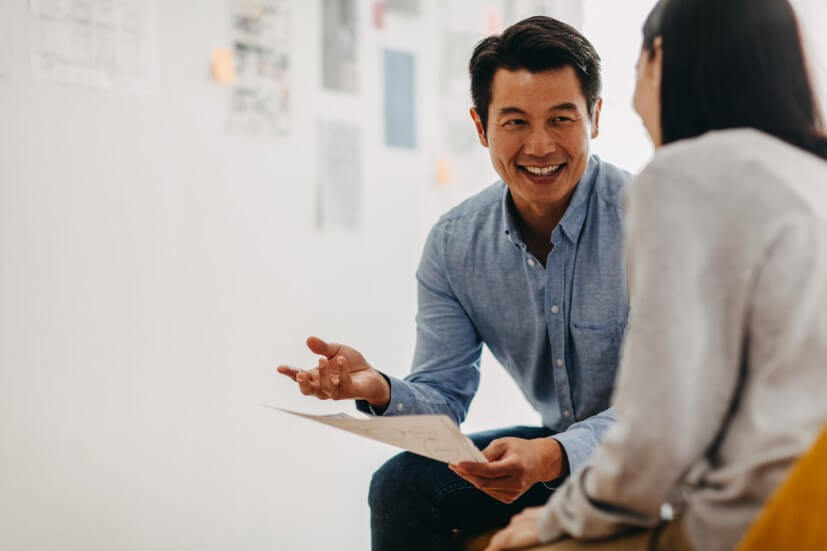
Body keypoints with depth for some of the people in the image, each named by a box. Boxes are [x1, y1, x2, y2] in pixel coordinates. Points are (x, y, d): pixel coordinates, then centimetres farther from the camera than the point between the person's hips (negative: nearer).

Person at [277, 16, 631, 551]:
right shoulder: (455, 243, -4)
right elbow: (445, 398, -2)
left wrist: (551, 457, -42)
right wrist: (379, 389, -26)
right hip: (556, 443, 5)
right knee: (402, 485, -13)